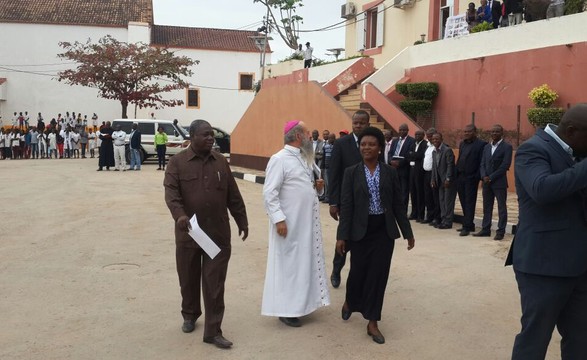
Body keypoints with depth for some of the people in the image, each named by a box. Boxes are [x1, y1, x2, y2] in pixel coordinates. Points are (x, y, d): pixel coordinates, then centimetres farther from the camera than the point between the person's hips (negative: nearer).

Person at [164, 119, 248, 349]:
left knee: (214, 284, 1)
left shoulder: (221, 162, 7)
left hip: (218, 234, 1)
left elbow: (233, 196, 12)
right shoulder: (178, 162, -3)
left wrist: (242, 221, 14)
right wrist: (180, 215, -31)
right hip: (188, 233, -1)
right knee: (188, 279, 16)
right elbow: (171, 192, -15)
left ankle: (213, 331, 9)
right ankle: (190, 315, 41)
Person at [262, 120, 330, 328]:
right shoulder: (279, 159, -14)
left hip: (307, 222, 8)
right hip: (288, 223, -8)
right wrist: (278, 218, -23)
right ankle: (286, 310, 11)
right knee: (288, 264, 0)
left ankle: (300, 302, 28)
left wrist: (319, 188, 1)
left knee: (305, 262, 14)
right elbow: (269, 193, -18)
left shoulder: (305, 158, 12)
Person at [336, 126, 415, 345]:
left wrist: (408, 233, 4)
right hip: (360, 230, -1)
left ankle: (372, 323, 14)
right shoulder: (351, 172, -1)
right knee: (358, 271, 6)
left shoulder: (390, 172, 2)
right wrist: (342, 235, -9)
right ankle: (349, 302, 40)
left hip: (384, 230, 1)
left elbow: (398, 204, 5)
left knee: (378, 275, 2)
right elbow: (346, 206, -4)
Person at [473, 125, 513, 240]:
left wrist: (491, 177, -14)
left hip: (499, 183, -6)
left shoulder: (507, 147, -5)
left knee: (501, 208, 1)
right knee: (487, 207, 10)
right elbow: (482, 164, 12)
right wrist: (484, 177, -6)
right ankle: (485, 229, 17)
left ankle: (500, 231, 7)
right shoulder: (487, 147, 14)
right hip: (486, 182, 6)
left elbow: (505, 165, -12)